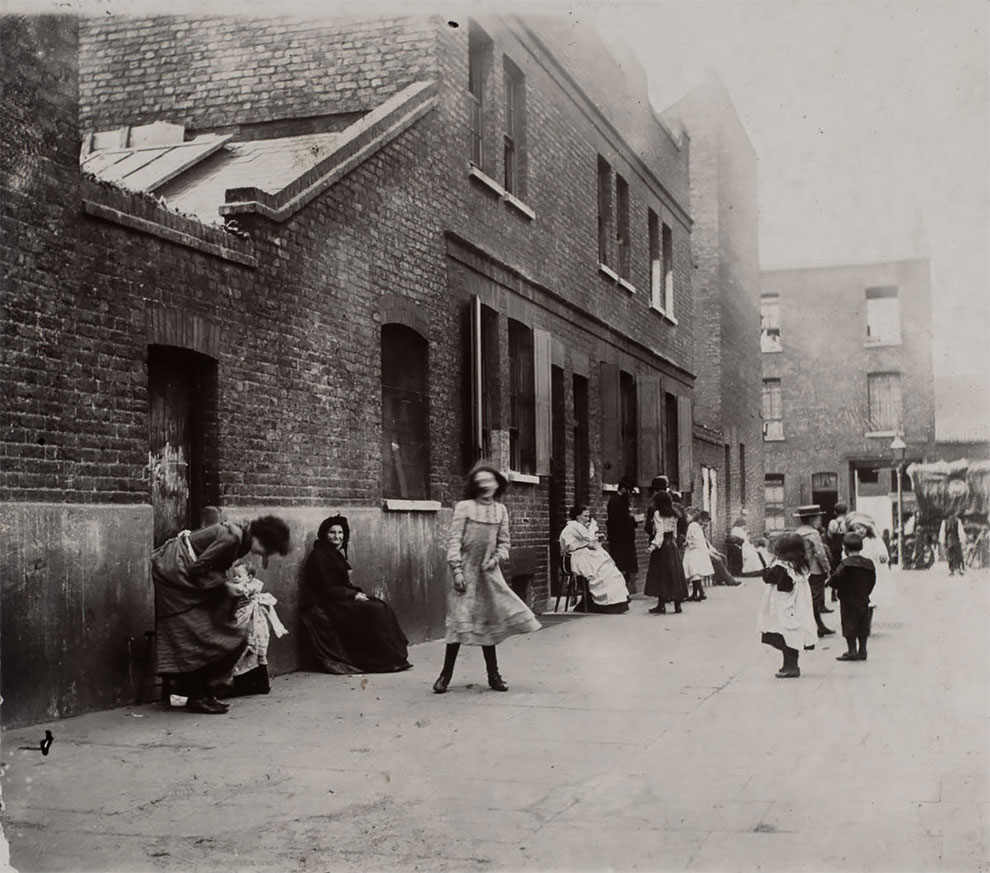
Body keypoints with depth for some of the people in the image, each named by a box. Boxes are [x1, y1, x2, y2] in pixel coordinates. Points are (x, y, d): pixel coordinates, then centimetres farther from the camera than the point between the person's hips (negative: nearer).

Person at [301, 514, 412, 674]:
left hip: (341, 600, 9)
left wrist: (357, 592, -1)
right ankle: (388, 659, -16)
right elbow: (327, 589, -15)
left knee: (381, 608, -6)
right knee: (374, 611, -21)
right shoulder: (319, 556, -11)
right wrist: (354, 595, -14)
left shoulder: (338, 554, 16)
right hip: (327, 606, -9)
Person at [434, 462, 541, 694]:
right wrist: (456, 569, -14)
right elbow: (454, 540, -8)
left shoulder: (500, 510, 6)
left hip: (488, 572, 4)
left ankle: (494, 675, 15)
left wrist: (496, 558, -7)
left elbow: (504, 542, 12)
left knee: (488, 622, 7)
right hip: (466, 572, -3)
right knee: (460, 620, -6)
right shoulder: (464, 507, -5)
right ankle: (445, 675, 3)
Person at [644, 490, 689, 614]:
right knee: (675, 573, 7)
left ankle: (661, 605, -6)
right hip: (672, 545, 6)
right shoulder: (673, 514, 11)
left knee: (660, 575, -3)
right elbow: (674, 532, 14)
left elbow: (659, 532, -16)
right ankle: (677, 604, 7)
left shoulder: (657, 513, -7)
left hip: (662, 545, -6)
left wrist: (654, 544, -22)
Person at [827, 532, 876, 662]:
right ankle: (862, 651, 16)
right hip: (864, 601, 6)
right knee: (862, 627, 11)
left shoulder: (845, 564, -16)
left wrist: (830, 581, 2)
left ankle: (852, 651, 1)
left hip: (848, 601, -6)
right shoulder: (869, 563, 3)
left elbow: (835, 580, -20)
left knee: (849, 628, 1)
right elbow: (872, 582, 10)